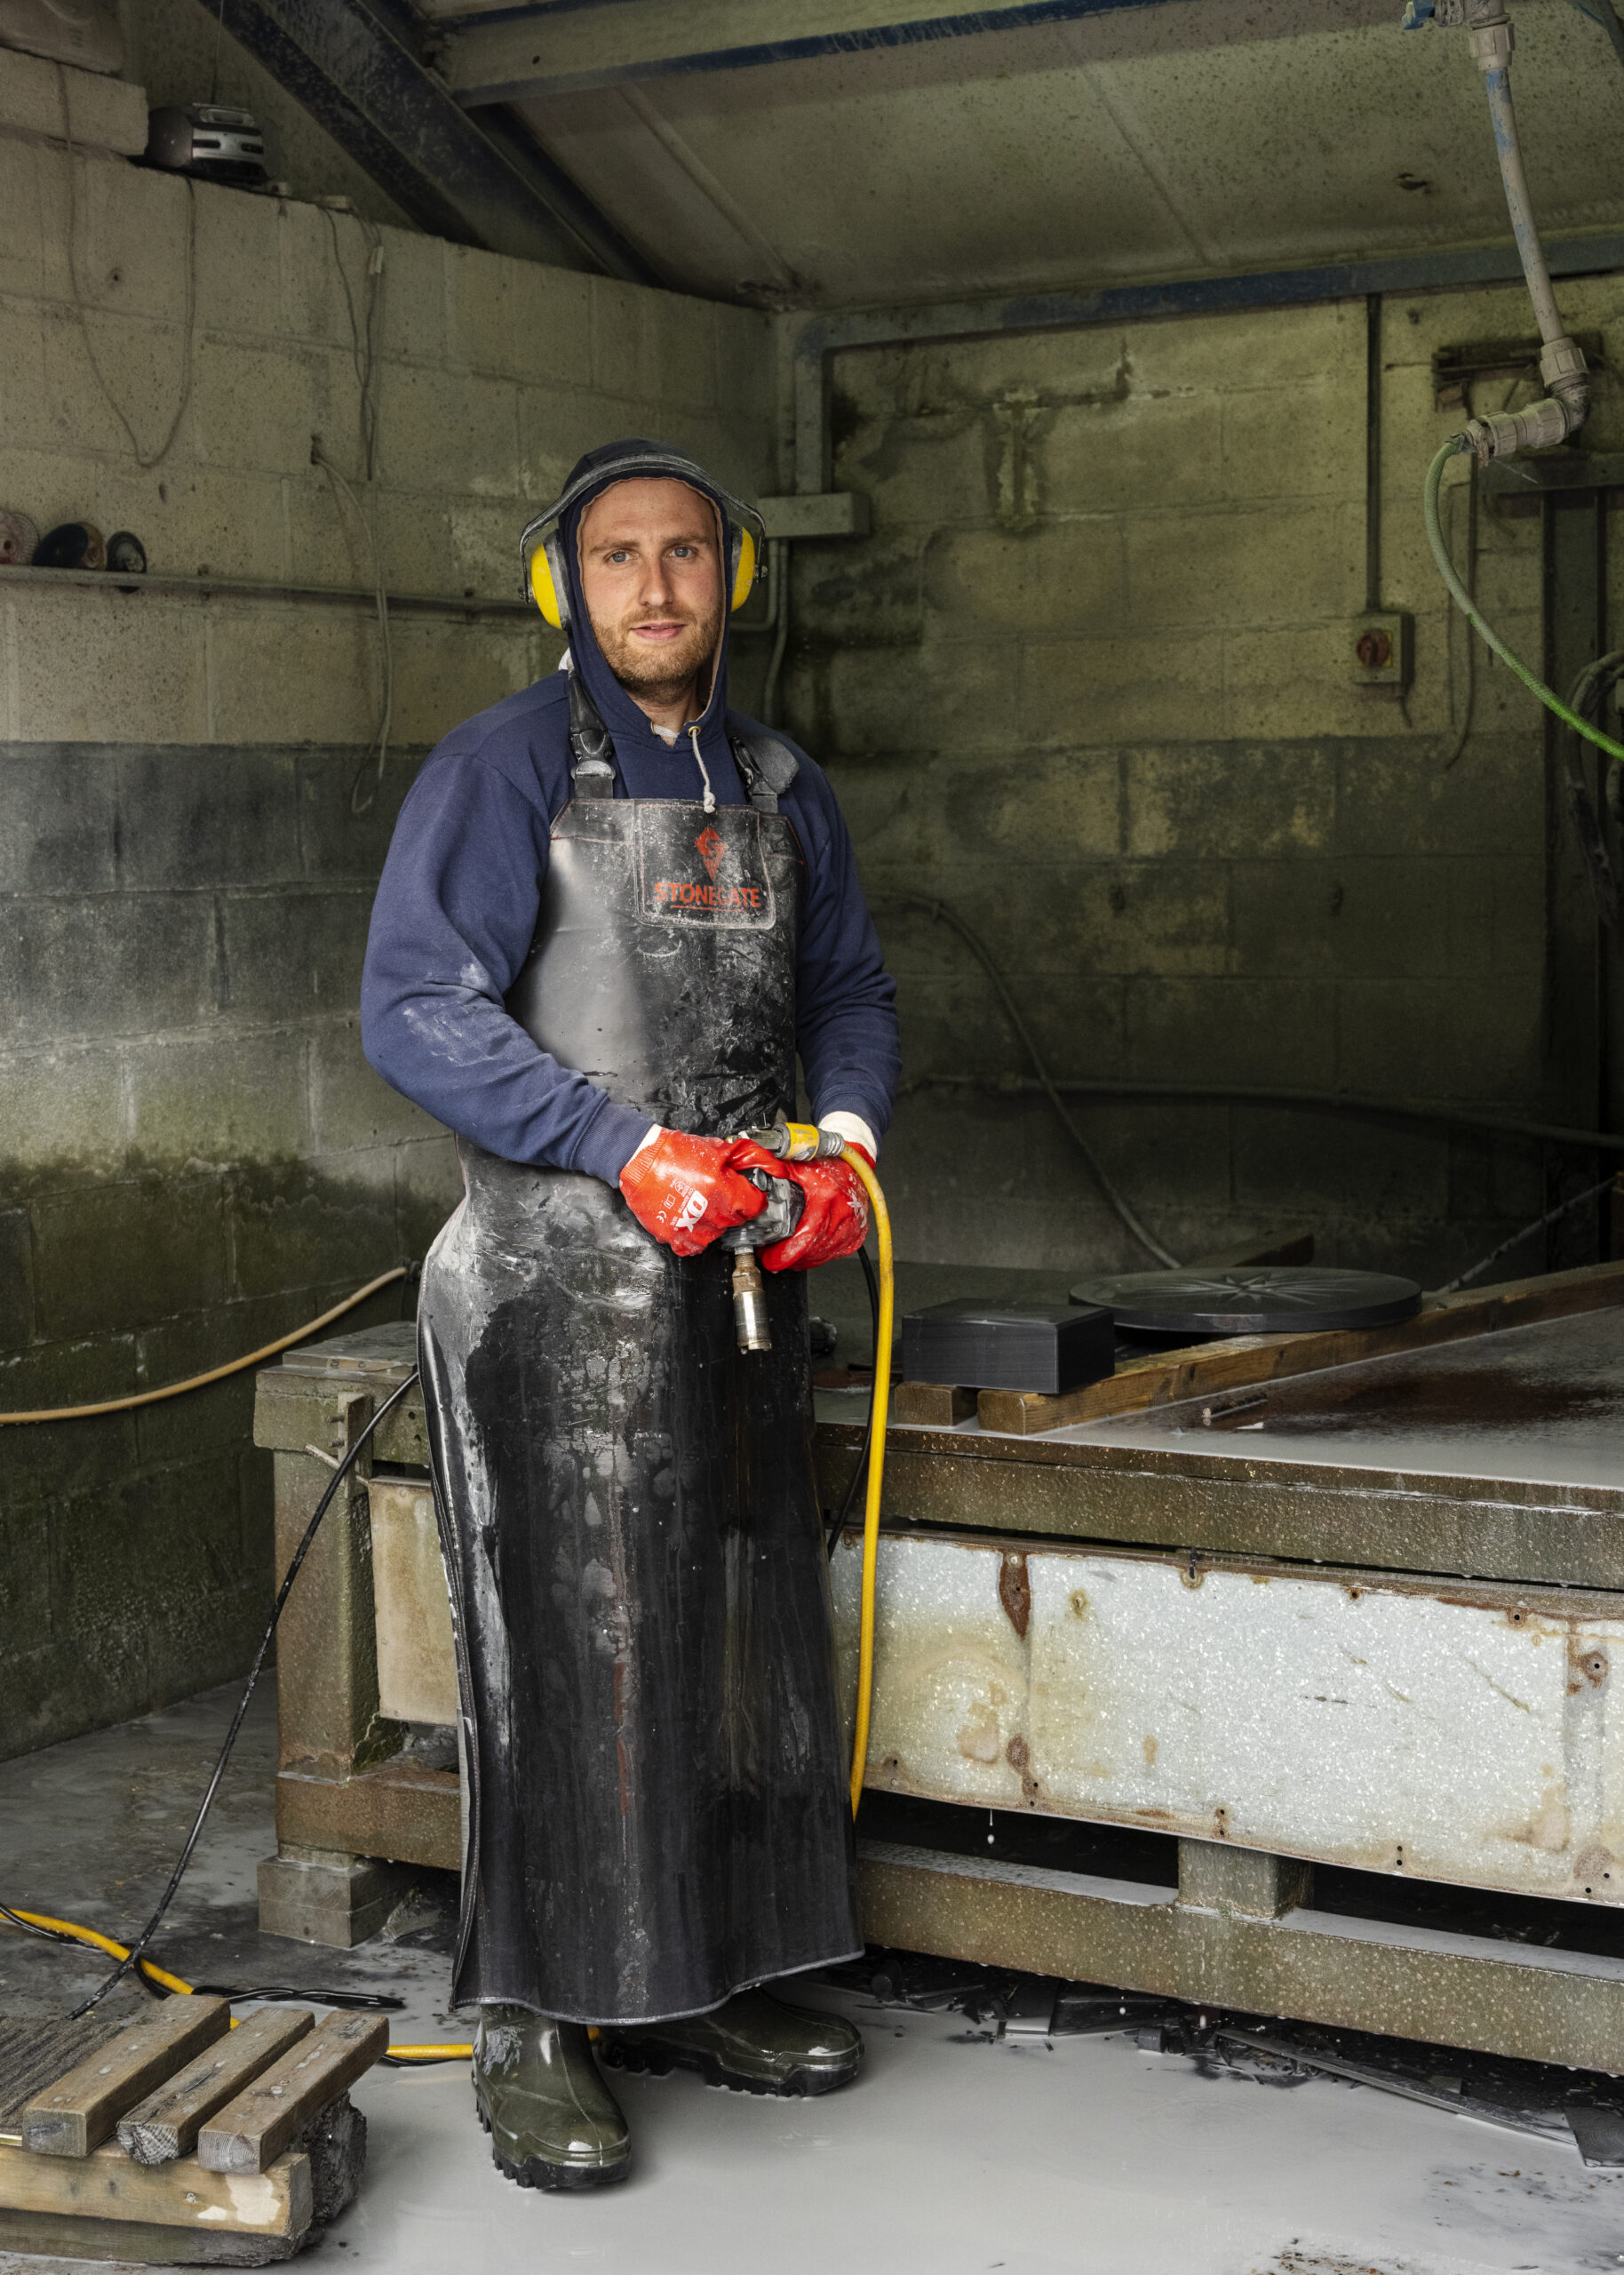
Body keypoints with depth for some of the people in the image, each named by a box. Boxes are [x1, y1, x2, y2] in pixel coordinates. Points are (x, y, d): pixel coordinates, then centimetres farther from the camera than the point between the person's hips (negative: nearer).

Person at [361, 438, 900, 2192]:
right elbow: (416, 1010, -15)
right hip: (555, 1281, -6)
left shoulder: (777, 787, 14)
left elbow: (847, 993, 21)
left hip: (737, 1271, 7)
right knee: (564, 1649, -4)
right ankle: (536, 2026, 7)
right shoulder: (505, 769, -7)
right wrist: (629, 1152, -21)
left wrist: (845, 1139, -1)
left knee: (743, 1633, 11)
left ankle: (700, 1983, 26)